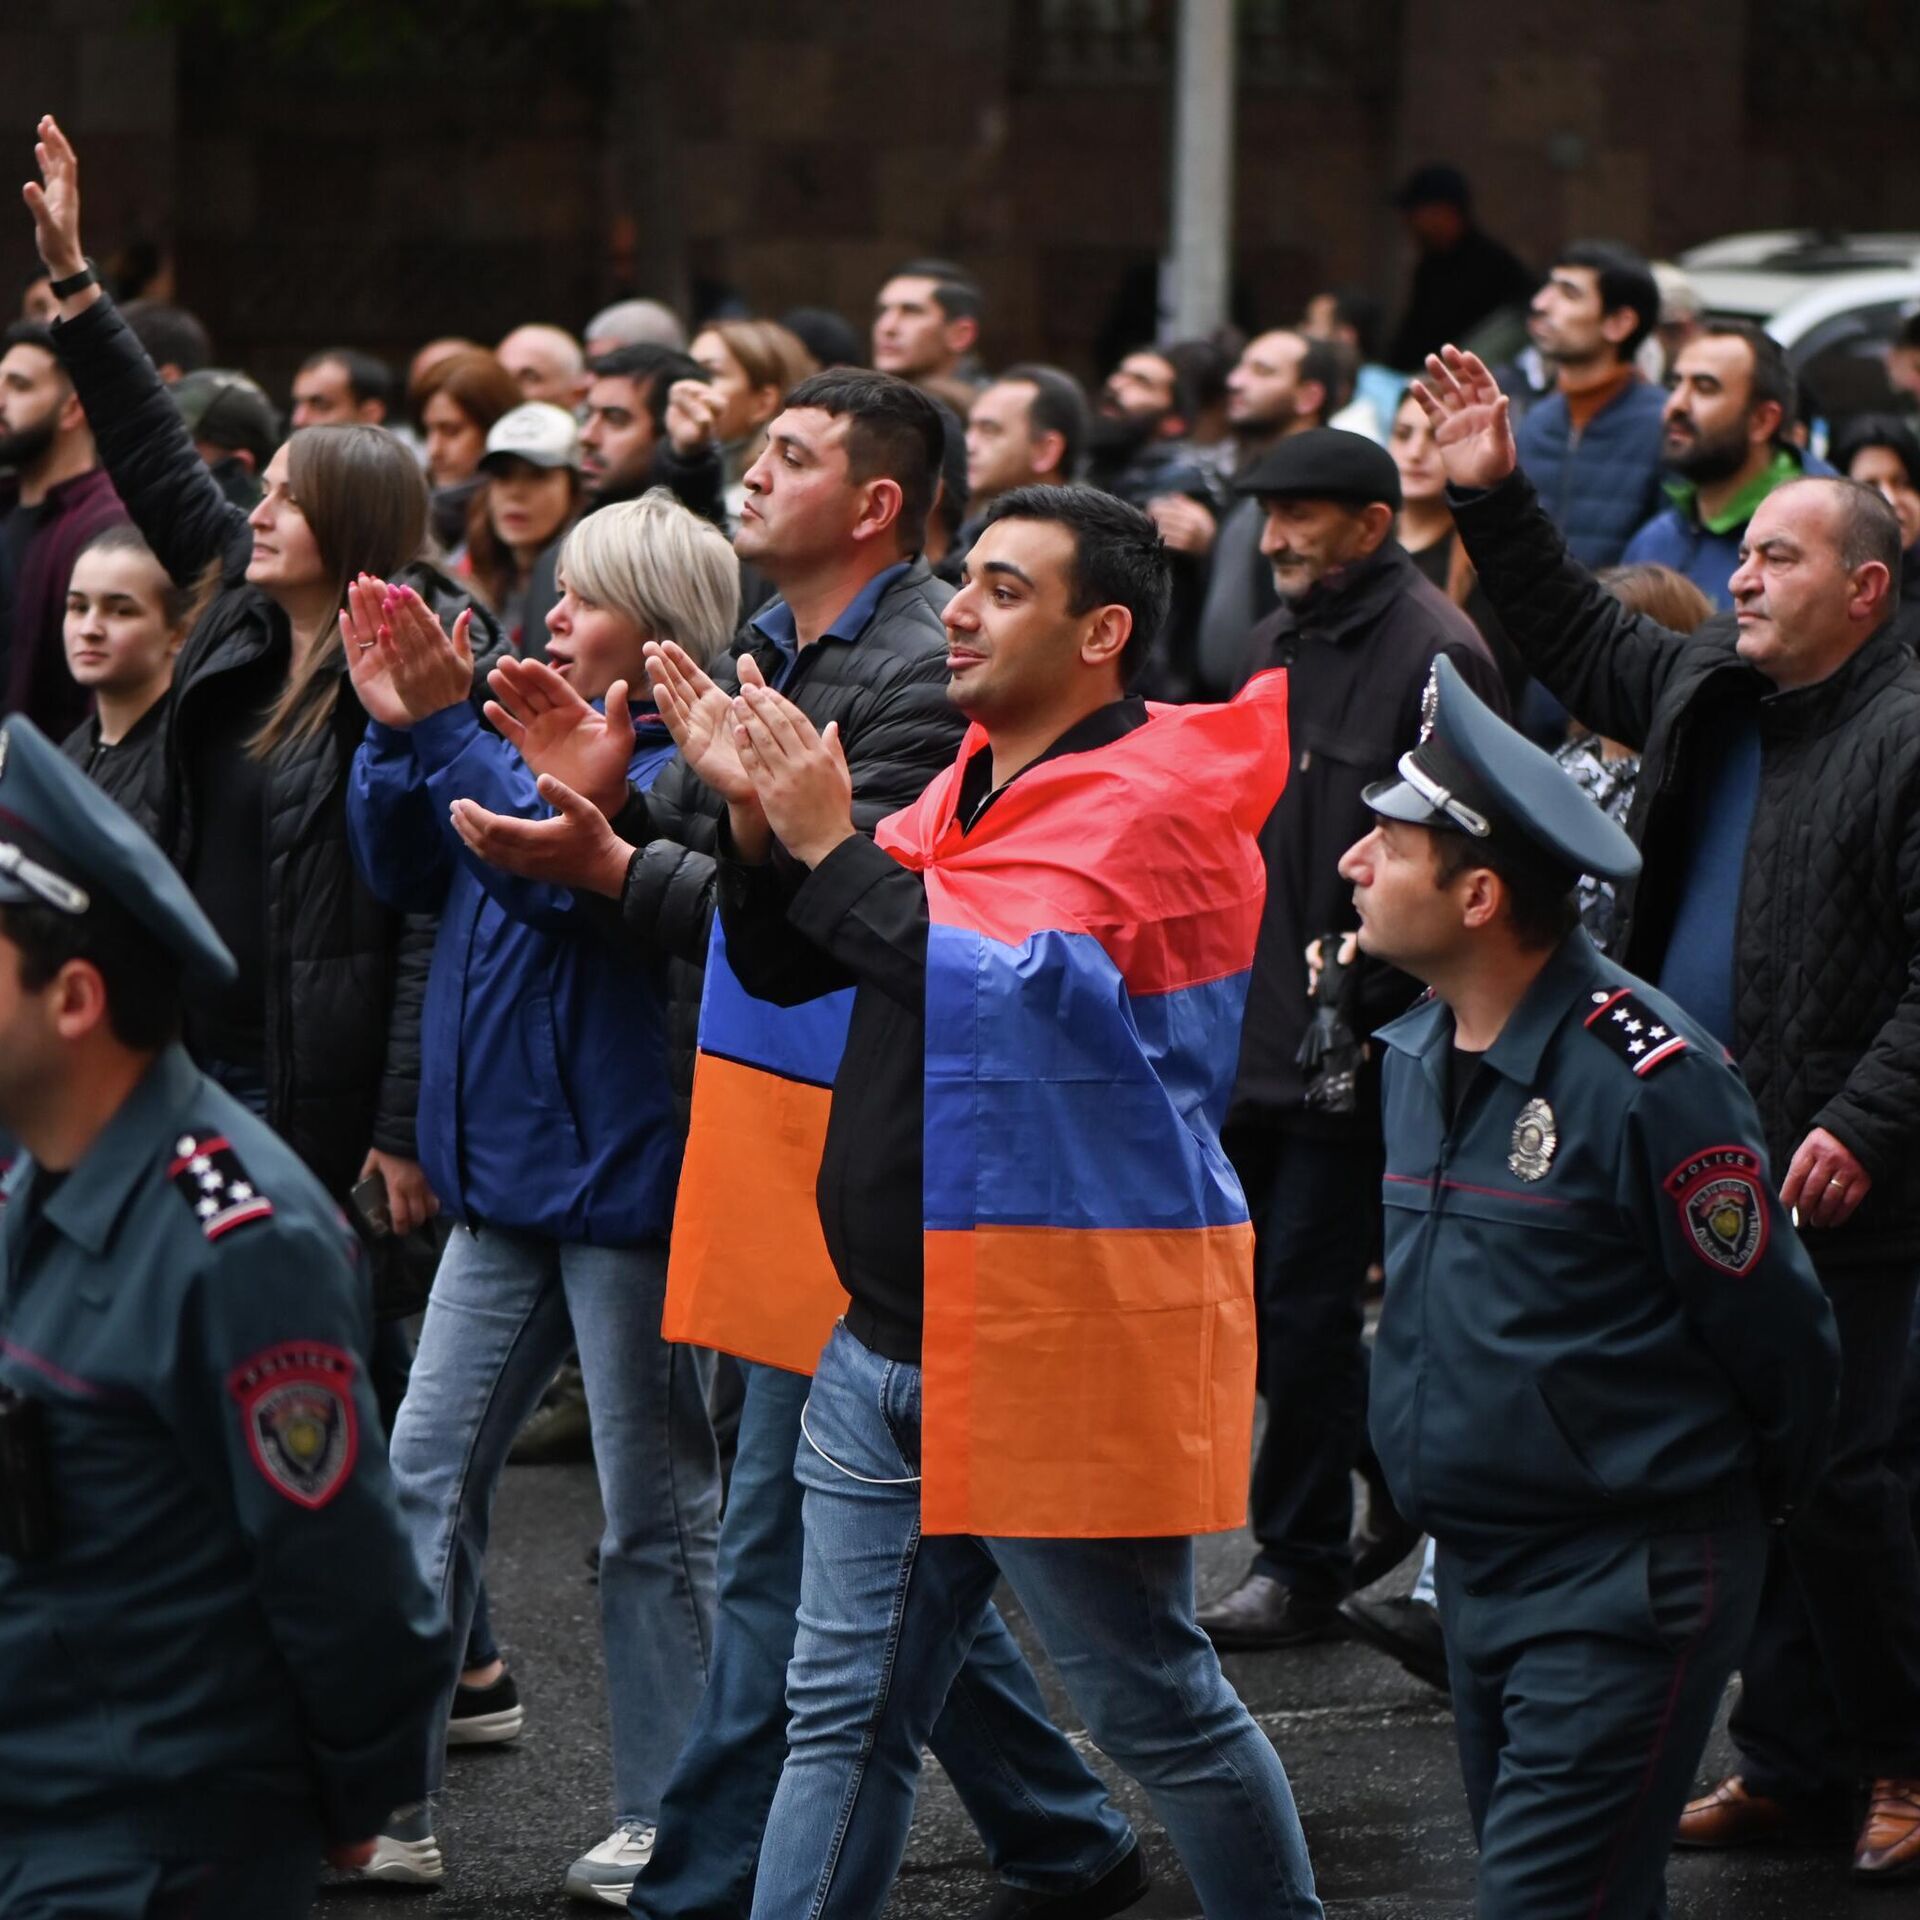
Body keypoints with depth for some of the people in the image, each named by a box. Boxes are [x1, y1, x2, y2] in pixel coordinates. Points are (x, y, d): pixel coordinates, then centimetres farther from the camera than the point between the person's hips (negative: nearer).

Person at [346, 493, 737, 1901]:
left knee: (656, 1513, 4)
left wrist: (447, 729, -27)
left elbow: (564, 869, -27)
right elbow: (405, 874, 10)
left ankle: (666, 1816, 14)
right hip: (507, 1177, 8)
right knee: (426, 1478, 6)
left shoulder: (683, 766, -14)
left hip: (625, 1178, -8)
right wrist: (396, 731, -4)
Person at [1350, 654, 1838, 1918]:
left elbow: (1779, 1336, -11)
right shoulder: (1417, 1053, 7)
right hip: (1475, 1566, 8)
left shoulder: (1647, 1077, -19)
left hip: (1628, 1587, -8)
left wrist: (1744, 1506, 3)